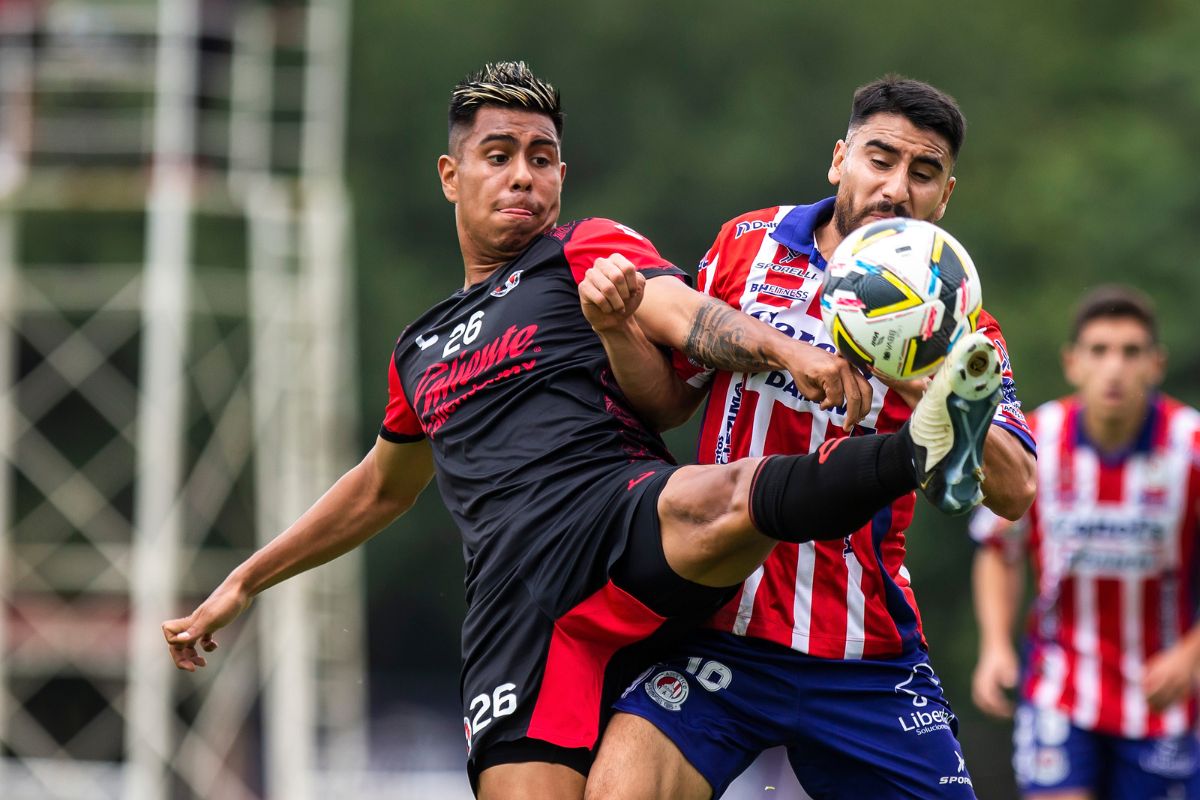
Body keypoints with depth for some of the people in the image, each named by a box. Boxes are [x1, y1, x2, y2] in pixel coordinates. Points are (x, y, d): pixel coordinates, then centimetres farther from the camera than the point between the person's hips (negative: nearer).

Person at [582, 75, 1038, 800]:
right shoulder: (751, 244, 7)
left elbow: (1015, 492, -10)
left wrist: (918, 386, -24)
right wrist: (622, 328, -6)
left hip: (865, 652, 1)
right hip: (720, 626, -1)